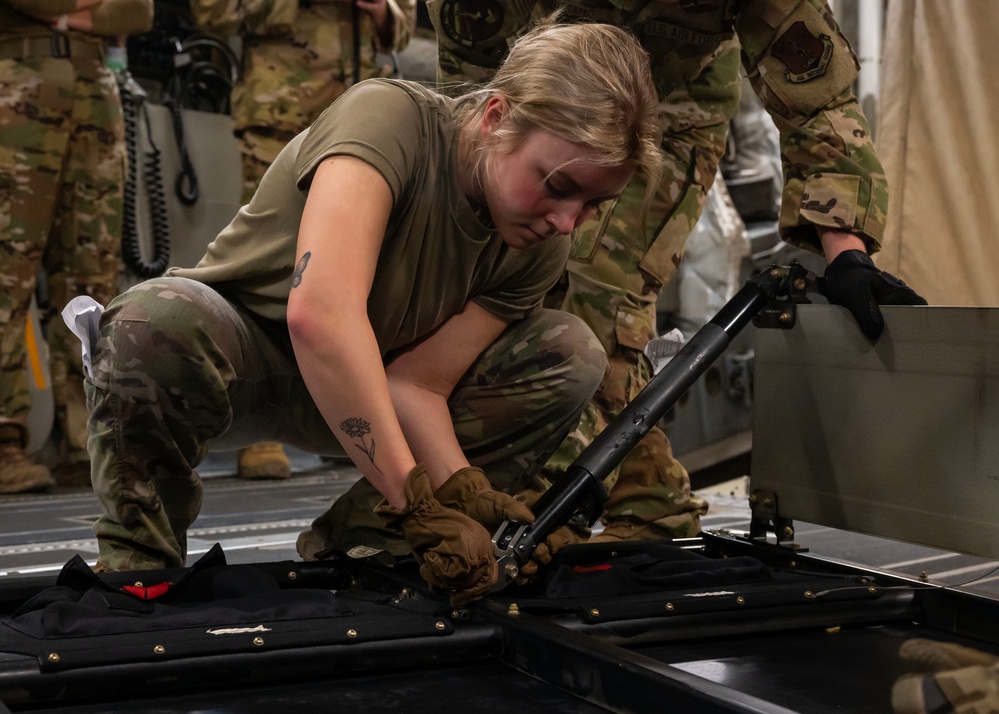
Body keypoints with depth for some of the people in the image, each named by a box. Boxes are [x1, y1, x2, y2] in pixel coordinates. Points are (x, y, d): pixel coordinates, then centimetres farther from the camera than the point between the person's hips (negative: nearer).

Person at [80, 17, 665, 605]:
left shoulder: (540, 244, -11)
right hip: (241, 357, -5)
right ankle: (137, 564, -17)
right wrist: (419, 505, -44)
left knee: (570, 354, -14)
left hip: (366, 390, 5)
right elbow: (319, 312, -45)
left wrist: (464, 490, -35)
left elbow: (415, 381, -15)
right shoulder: (390, 117, -29)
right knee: (158, 322, -40)